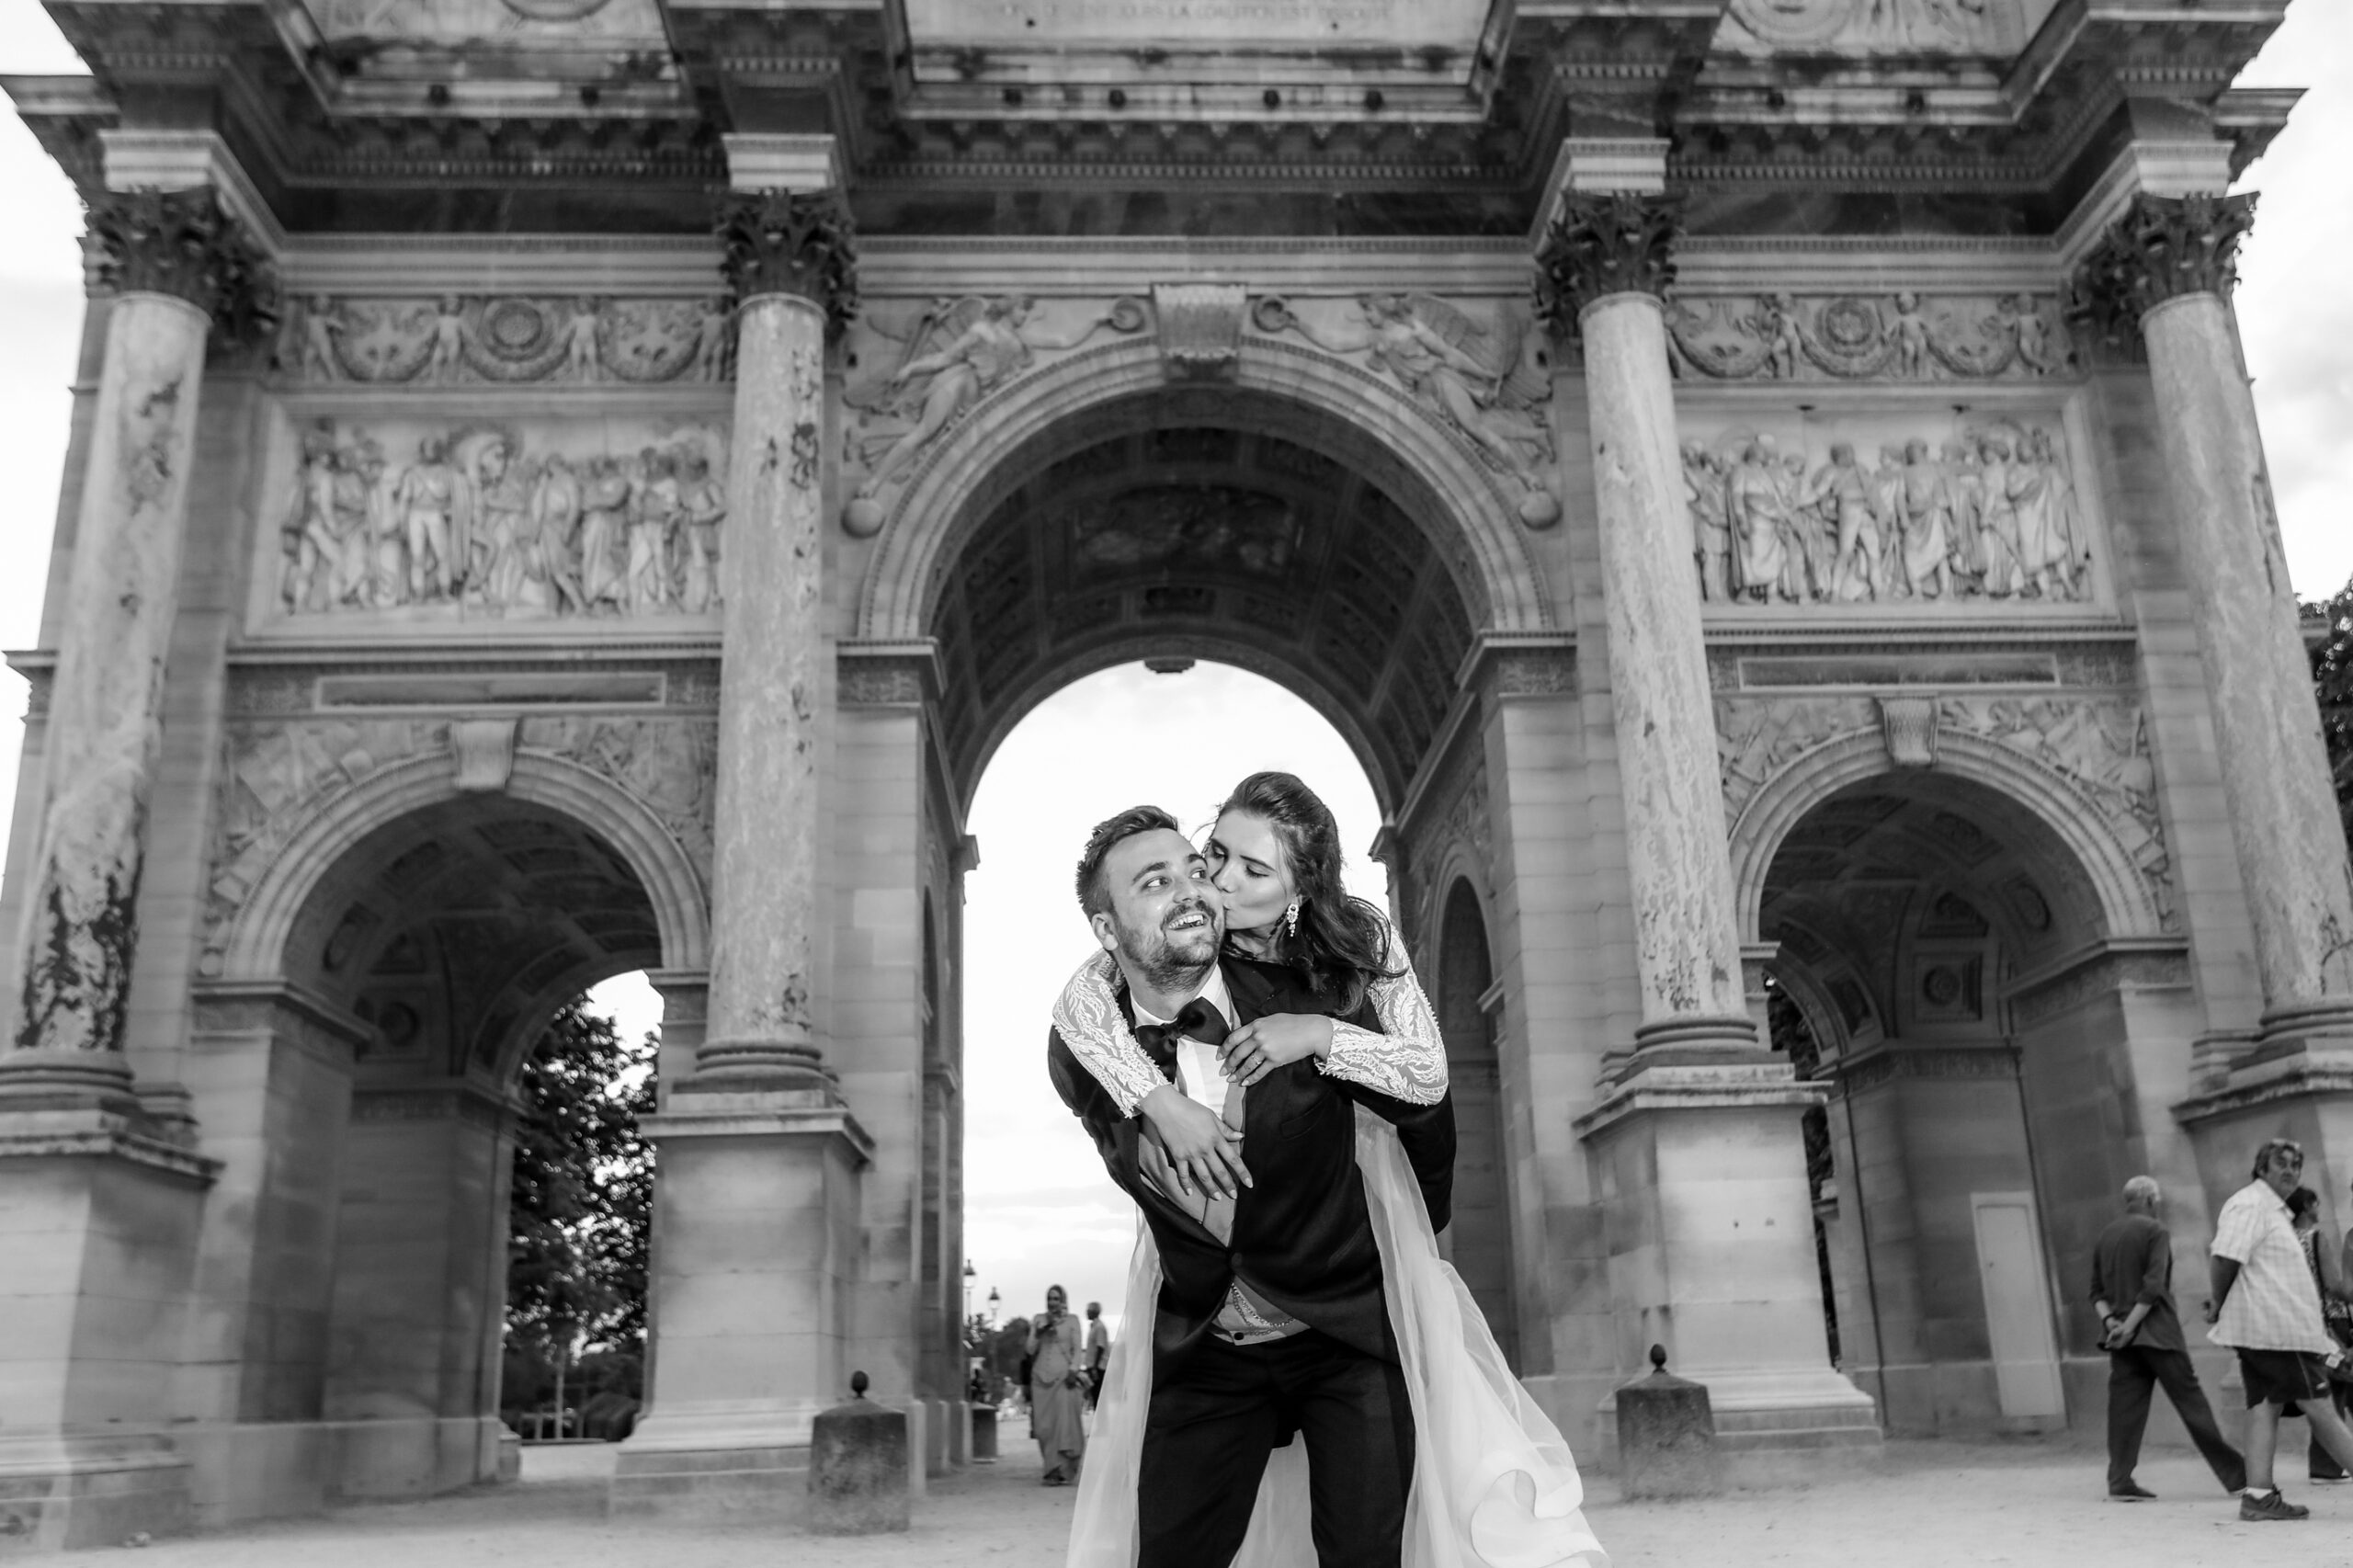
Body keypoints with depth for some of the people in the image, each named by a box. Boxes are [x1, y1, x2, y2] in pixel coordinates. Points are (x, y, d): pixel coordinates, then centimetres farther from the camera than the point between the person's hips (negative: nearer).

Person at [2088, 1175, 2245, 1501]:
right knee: (2190, 1401, 1)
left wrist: (2109, 1320, -3)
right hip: (2157, 1331, -6)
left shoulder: (2105, 1236, 16)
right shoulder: (2155, 1231, -5)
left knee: (2125, 1406, 2)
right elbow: (2154, 1285, -16)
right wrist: (2130, 1325, -17)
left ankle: (2120, 1481, -3)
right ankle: (2234, 1473, 9)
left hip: (2121, 1336, 6)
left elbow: (2097, 1291, 12)